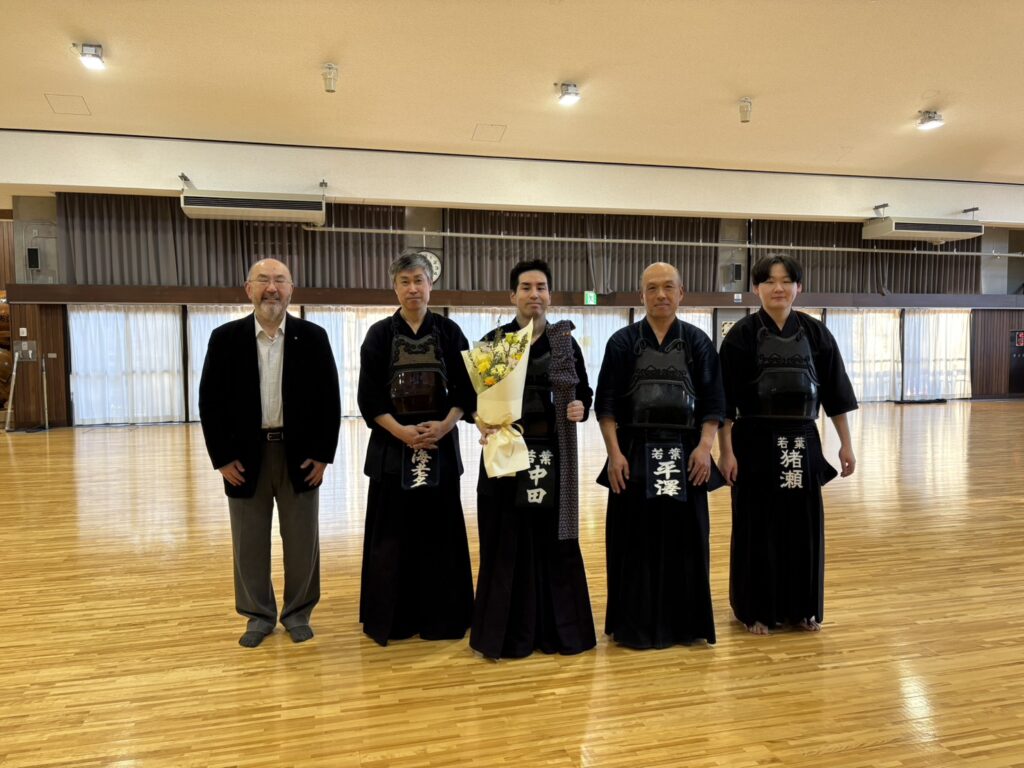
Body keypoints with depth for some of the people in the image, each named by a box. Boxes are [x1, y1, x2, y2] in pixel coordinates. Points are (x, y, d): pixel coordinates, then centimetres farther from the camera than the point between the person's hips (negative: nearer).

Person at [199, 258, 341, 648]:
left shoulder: (313, 336, -1)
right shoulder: (226, 337, -1)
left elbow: (329, 398, -1)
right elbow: (210, 401, 0)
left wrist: (323, 454, -6)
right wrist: (222, 457, -5)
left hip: (300, 455, 0)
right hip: (246, 456, 1)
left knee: (302, 541, 10)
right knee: (250, 543, 12)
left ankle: (298, 612, 28)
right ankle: (259, 614, 29)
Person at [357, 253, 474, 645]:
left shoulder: (449, 331, 4)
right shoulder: (380, 334, 2)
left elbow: (465, 388, 2)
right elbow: (368, 396, -2)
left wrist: (444, 425, -13)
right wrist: (401, 431, -14)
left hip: (440, 444, 1)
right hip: (393, 445, 0)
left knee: (439, 530, 5)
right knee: (393, 532, 4)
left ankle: (440, 615, 18)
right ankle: (391, 616, 18)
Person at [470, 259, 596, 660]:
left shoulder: (565, 342, 5)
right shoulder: (493, 340, 1)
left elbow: (585, 394, 8)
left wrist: (580, 409, -14)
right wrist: (482, 424, -21)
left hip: (553, 453, 2)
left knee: (554, 539, 7)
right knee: (507, 542, 3)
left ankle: (558, 628, 24)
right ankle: (508, 632, 18)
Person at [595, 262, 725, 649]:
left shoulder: (698, 342, 6)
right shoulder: (623, 342, 2)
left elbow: (712, 403, 4)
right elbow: (606, 403, -1)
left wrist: (705, 446, -8)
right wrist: (615, 452, -9)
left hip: (684, 454, 1)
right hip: (635, 454, -1)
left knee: (684, 540, 7)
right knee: (635, 540, 3)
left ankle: (685, 623, 22)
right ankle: (634, 625, 16)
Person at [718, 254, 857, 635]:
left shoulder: (815, 333, 4)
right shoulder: (742, 334, -6)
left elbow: (834, 391, 7)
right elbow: (725, 400, -8)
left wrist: (846, 444, 5)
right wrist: (726, 450, -12)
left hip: (802, 441, 3)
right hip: (755, 441, -3)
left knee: (804, 524, 10)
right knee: (757, 526, 4)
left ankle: (802, 608, 27)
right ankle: (757, 610, 19)